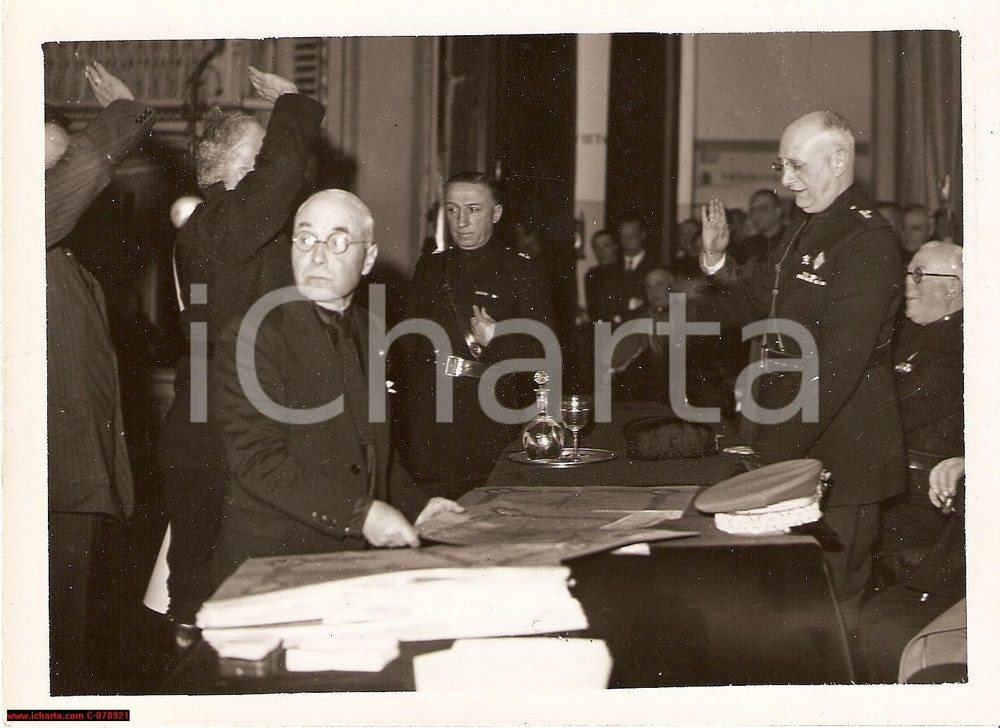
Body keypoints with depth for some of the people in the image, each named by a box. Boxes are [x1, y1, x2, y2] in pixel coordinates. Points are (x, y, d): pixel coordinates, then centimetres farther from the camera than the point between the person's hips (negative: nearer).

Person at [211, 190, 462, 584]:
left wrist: (414, 504, 9)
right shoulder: (252, 336, -9)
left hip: (360, 557, 6)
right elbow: (257, 462, -17)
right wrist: (359, 513, -20)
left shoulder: (371, 334, 13)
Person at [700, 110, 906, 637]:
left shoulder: (866, 239, -16)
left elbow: (840, 363, -22)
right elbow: (753, 311, 18)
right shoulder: (802, 230, 14)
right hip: (787, 449, 8)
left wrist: (780, 449, -23)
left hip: (838, 456, -8)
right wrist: (718, 263, 1)